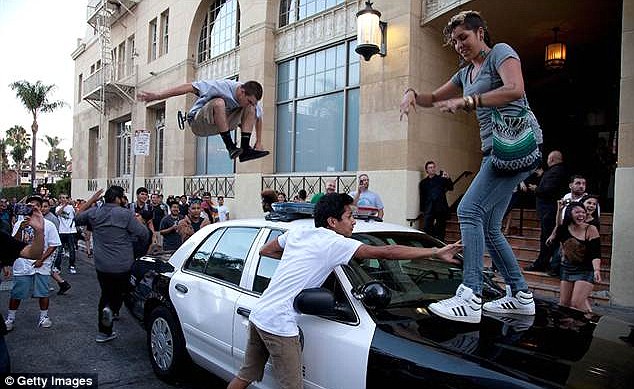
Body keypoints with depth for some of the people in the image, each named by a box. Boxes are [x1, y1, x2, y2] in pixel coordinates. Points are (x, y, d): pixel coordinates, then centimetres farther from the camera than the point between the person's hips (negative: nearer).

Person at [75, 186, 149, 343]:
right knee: (120, 292, 17)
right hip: (122, 265, -4)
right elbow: (144, 234, -15)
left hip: (101, 264, 5)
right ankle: (111, 308, -16)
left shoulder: (94, 212, 1)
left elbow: (77, 218, 22)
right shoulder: (126, 214, -14)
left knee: (106, 294, 18)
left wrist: (90, 201, 21)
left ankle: (104, 332, 22)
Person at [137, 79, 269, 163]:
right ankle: (230, 147, -34)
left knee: (251, 110, -12)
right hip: (198, 123, -6)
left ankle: (245, 149, -19)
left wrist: (259, 143, 4)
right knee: (219, 103, -38)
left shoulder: (250, 101, -8)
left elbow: (258, 117, 9)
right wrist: (157, 96, -30)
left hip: (222, 124, 6)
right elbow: (189, 87, -27)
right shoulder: (223, 86, -26)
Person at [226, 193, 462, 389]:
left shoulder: (297, 233, 9)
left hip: (258, 315, 8)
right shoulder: (336, 243, -12)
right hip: (279, 325, -8)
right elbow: (386, 253, -15)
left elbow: (265, 250, 23)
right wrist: (436, 253, -12)